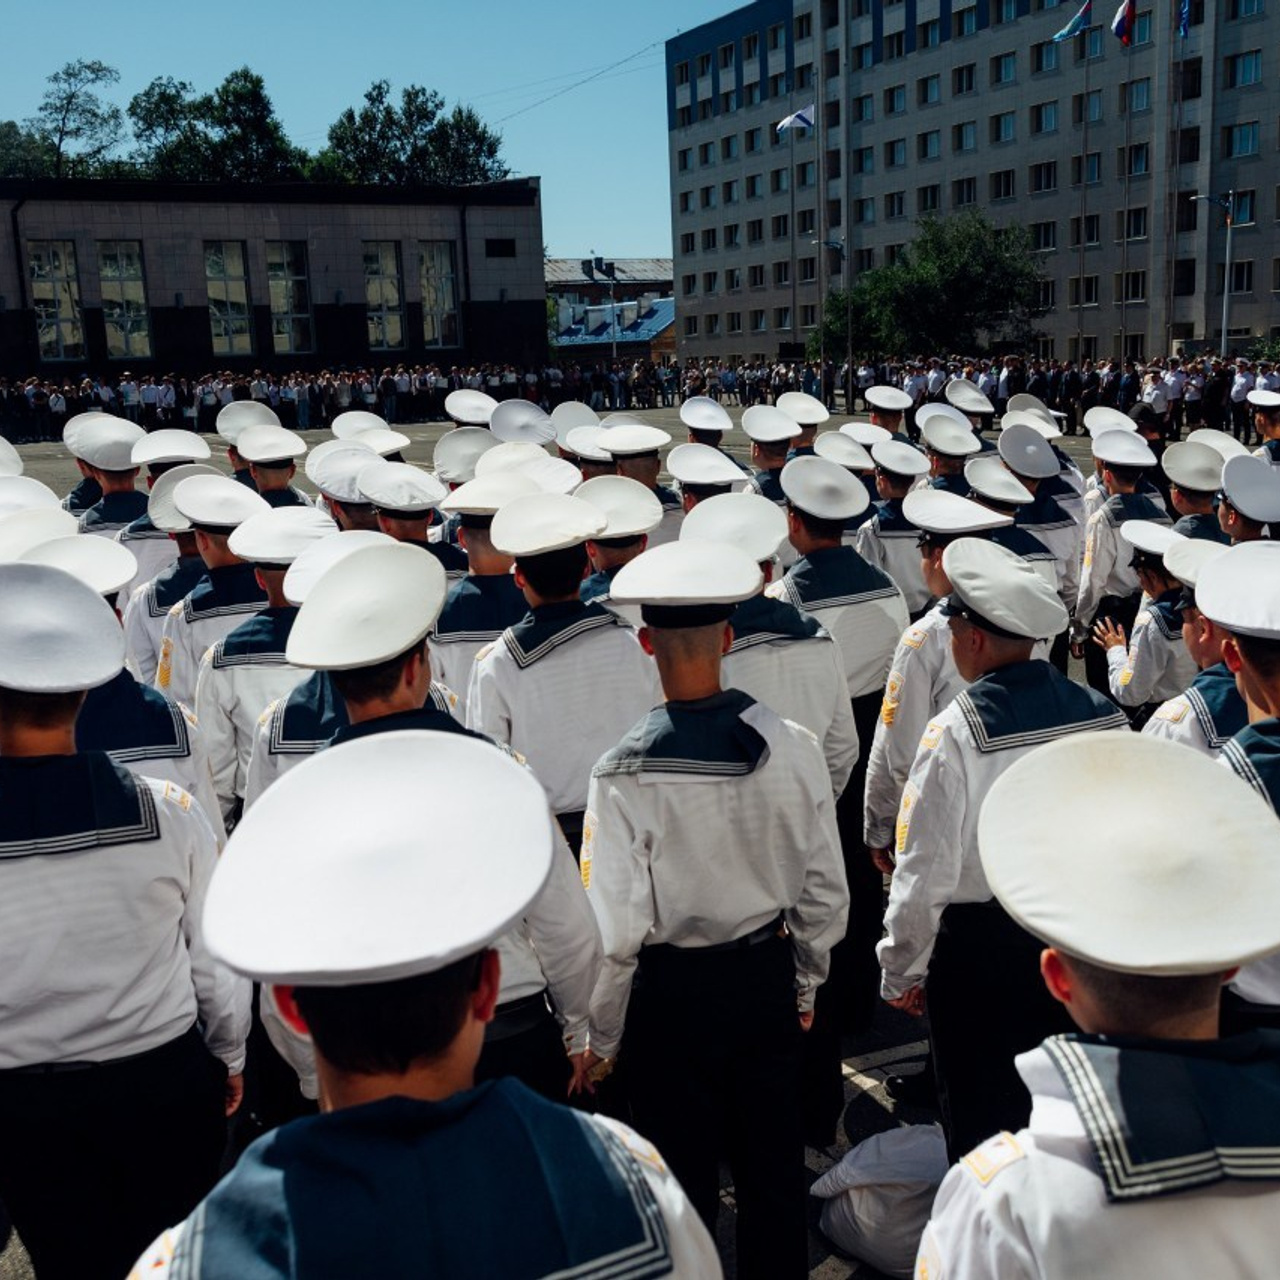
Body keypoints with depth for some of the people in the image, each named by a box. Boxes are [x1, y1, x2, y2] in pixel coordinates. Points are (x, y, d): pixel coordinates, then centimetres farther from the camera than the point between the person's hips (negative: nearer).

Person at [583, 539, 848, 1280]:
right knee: (775, 1167, 22)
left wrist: (601, 1039, -3)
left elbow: (616, 931, -19)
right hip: (768, 976, 4)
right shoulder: (792, 747, -12)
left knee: (685, 1182, 16)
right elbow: (826, 893, -2)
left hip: (672, 994, -3)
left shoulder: (626, 775, -23)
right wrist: (806, 986, 14)